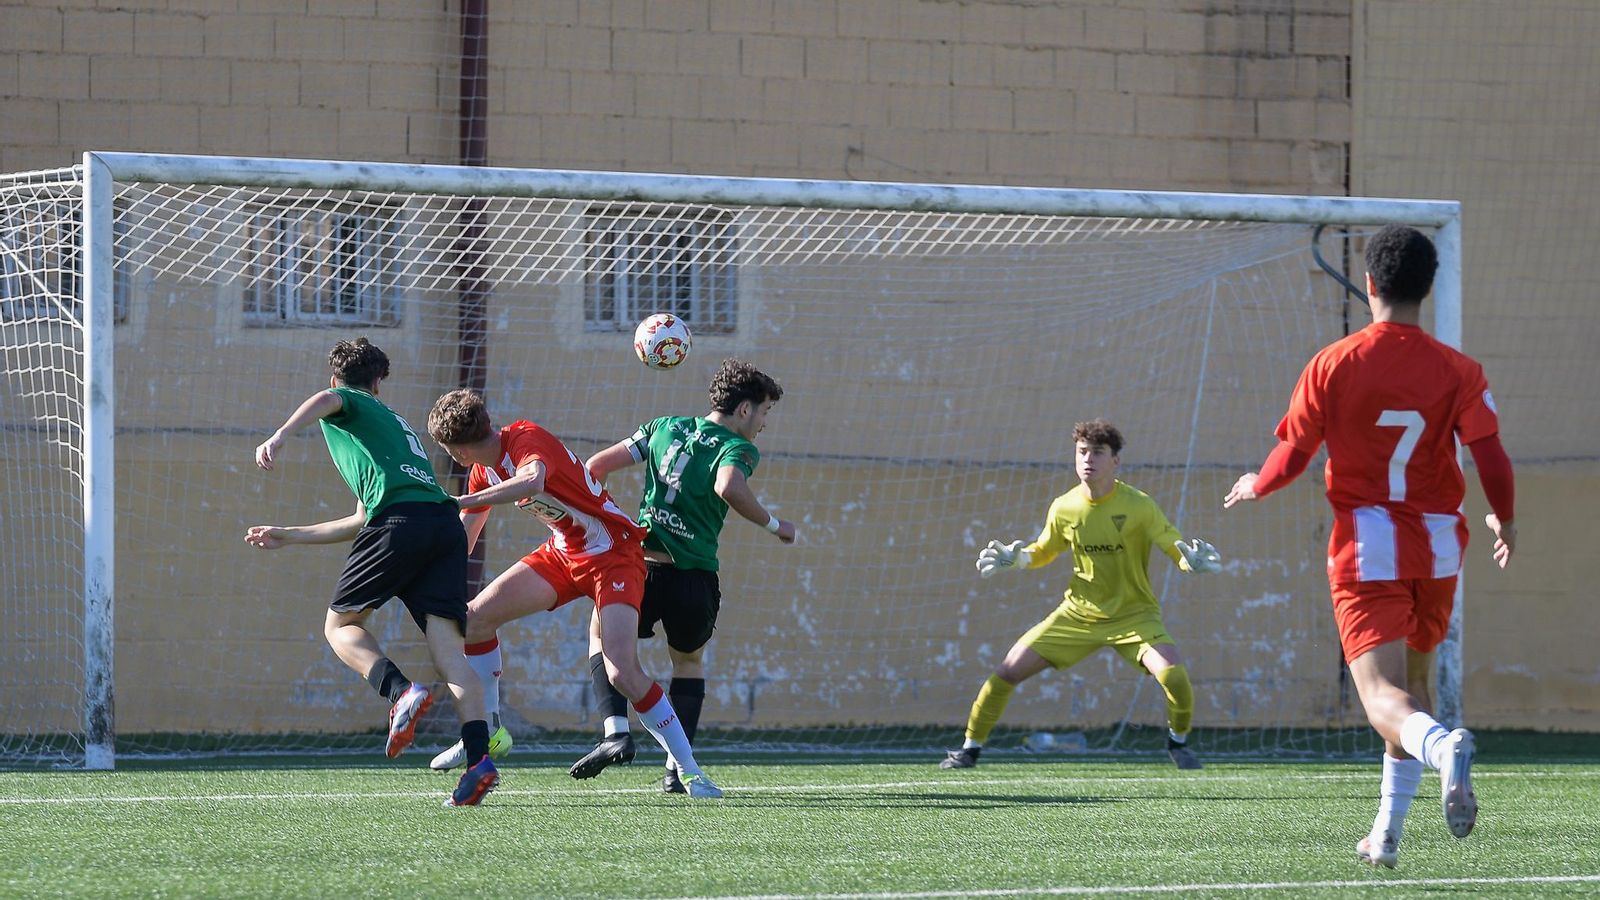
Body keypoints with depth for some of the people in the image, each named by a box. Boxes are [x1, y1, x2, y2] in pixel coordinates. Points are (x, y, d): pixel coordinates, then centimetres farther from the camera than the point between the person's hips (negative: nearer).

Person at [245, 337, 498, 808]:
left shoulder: (346, 405, 19)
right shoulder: (394, 424, 40)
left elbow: (326, 400, -10)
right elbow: (363, 520, 44)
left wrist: (280, 436, -27)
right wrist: (289, 536, 52)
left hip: (401, 521, -6)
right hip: (446, 524, 6)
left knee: (341, 624, 7)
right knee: (447, 648, -4)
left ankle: (401, 690, -20)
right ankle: (479, 756, -22)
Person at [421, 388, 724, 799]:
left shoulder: (526, 439, -24)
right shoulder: (485, 471, 5)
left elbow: (532, 480, -48)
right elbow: (462, 538, 15)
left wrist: (461, 502, -46)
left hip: (613, 553, -9)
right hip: (563, 552, 9)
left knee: (623, 672, -22)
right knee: (475, 617, 1)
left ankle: (690, 771, -12)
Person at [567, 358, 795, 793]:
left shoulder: (665, 427, 13)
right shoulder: (737, 448, -1)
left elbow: (597, 465, 11)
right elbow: (729, 488, -25)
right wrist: (773, 525, -12)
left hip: (645, 566, 1)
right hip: (697, 579, -1)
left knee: (602, 633, 26)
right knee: (690, 660, 26)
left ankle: (616, 732, 3)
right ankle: (678, 765, 15)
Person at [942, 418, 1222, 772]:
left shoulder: (1138, 506, -16)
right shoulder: (1064, 508, -5)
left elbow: (1175, 549, -12)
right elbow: (1044, 552, 12)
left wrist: (1193, 560, -35)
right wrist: (1011, 559, -7)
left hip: (1133, 614, -3)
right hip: (1079, 612, 3)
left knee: (1174, 675, -27)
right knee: (1008, 671, -6)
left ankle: (1178, 742, 4)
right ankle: (970, 748, 12)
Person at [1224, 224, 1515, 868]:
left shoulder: (1334, 365, -6)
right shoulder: (1458, 372, -3)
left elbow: (1291, 458, -4)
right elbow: (1492, 458, -8)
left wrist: (1253, 488, 19)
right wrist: (1504, 522, 13)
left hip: (1365, 547, -3)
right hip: (1437, 547, 3)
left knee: (1384, 696, -12)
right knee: (1412, 682, 22)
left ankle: (1442, 746, -47)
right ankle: (1387, 834, 23)